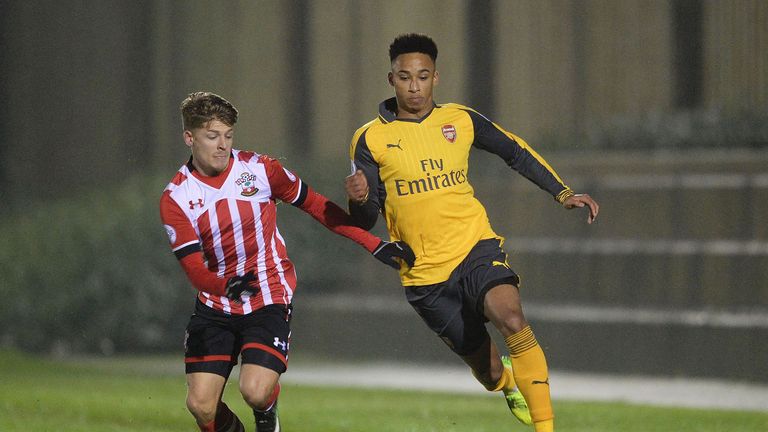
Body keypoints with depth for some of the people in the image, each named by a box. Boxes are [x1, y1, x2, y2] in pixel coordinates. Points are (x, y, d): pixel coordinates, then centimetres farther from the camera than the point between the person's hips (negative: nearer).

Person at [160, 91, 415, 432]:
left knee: (255, 391, -22)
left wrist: (374, 245, 3)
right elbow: (194, 268, -17)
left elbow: (316, 206, 5)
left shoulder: (259, 169, -6)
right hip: (215, 307, 1)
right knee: (200, 404, -10)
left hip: (269, 301, -1)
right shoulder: (175, 198, -8)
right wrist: (226, 286, -39)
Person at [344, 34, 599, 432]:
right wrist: (360, 200, -24)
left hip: (476, 248, 0)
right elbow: (365, 222, -1)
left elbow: (516, 152, 18)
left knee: (512, 321, -30)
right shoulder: (370, 139, -2)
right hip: (425, 275, 0)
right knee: (490, 373, 5)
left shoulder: (459, 120, 3)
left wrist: (562, 193, 12)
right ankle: (509, 381, 43)